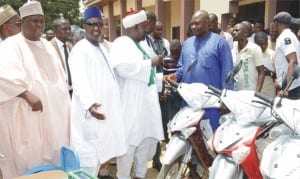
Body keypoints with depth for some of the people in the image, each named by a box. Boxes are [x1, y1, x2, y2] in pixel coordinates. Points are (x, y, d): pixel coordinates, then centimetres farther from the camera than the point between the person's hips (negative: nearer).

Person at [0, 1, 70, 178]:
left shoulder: (47, 45, 14)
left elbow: (59, 77, 17)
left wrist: (64, 103, 11)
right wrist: (27, 94, -30)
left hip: (54, 112, 6)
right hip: (26, 116, -6)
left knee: (54, 156, 12)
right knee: (30, 159, 2)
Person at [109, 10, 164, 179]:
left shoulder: (139, 45, 19)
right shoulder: (121, 43, -9)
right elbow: (124, 67, -28)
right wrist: (150, 63, -19)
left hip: (146, 103, 9)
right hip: (130, 105, -9)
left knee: (147, 140, 15)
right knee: (129, 142, -1)